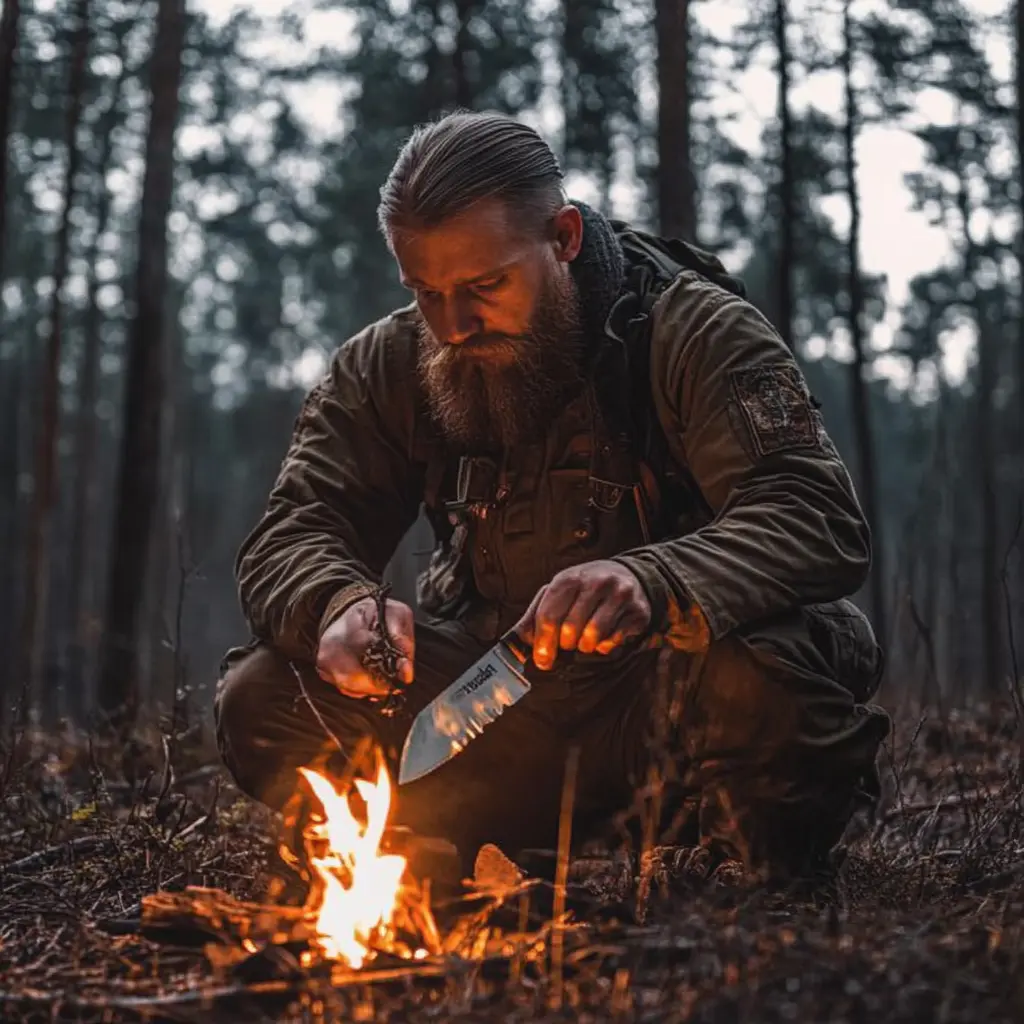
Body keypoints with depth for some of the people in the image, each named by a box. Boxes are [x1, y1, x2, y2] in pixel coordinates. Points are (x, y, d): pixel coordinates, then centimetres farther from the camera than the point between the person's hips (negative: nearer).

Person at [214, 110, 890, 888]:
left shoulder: (697, 334, -13)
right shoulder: (387, 368, 0)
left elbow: (822, 518, -25)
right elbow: (292, 539, -4)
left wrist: (652, 582, -45)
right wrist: (337, 604, -30)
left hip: (664, 699, -3)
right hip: (492, 704, 4)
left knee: (769, 667, -38)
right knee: (262, 699, -17)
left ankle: (760, 896, -7)